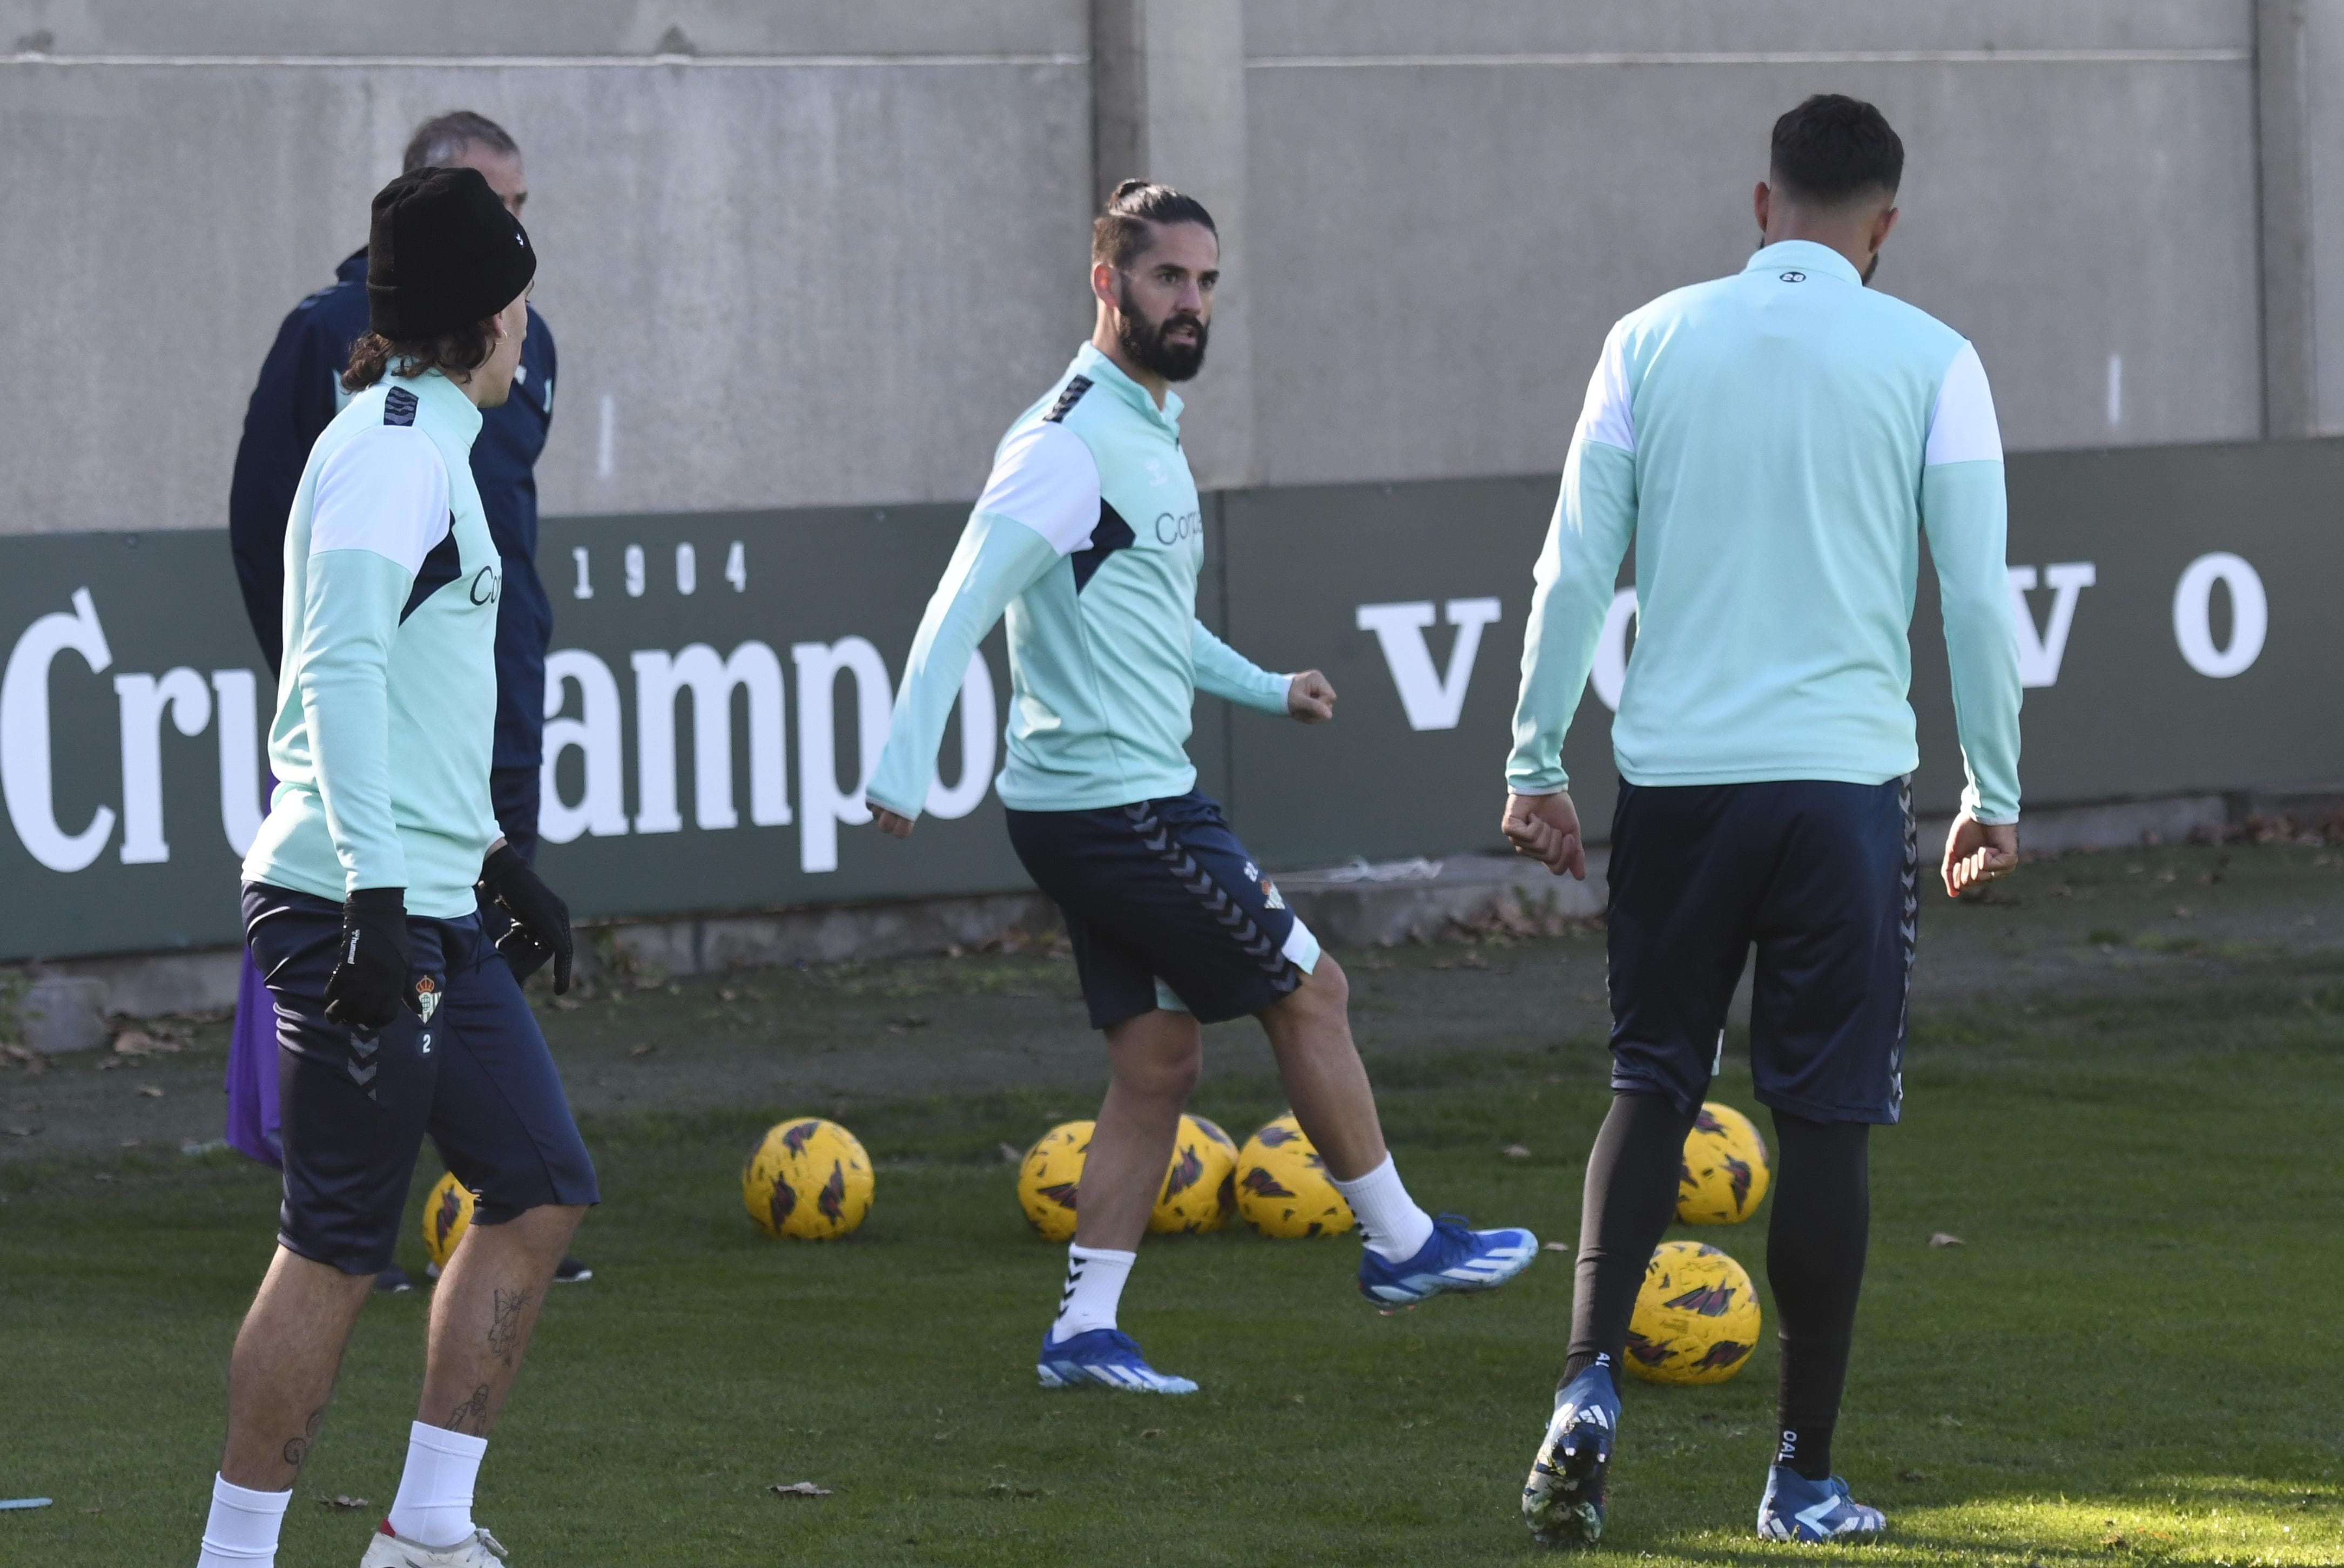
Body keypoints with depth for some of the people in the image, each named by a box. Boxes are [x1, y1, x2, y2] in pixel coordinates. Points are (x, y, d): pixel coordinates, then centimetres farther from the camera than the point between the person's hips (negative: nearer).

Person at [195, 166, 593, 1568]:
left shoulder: (431, 449, 18)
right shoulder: (391, 450, -14)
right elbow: (340, 674, -24)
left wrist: (496, 862, 31)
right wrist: (380, 890, -31)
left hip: (431, 913, 10)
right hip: (355, 909, -10)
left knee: (542, 1190, 10)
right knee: (340, 1247, -7)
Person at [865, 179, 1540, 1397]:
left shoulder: (1152, 431, 15)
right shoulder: (1071, 444, -16)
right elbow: (965, 605, -23)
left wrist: (1265, 688, 25)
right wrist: (906, 764, -30)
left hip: (1128, 804, 10)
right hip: (1116, 804, -10)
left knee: (1159, 1059, 9)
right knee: (1307, 989, 1)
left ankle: (1085, 1328, 9)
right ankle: (1400, 1244, 13)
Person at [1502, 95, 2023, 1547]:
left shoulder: (1654, 339, 4)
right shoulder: (1931, 362, -1)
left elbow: (1576, 569, 3)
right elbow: (1978, 597, -1)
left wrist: (1539, 760, 9)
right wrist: (1996, 797, 8)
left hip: (1676, 775, 2)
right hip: (1845, 776, -2)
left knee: (1653, 1085, 13)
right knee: (1828, 1122, 5)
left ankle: (1592, 1382, -7)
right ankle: (1806, 1475, 8)